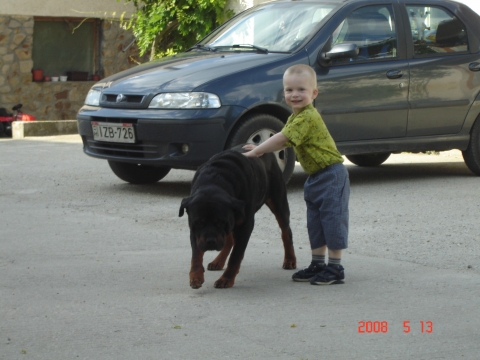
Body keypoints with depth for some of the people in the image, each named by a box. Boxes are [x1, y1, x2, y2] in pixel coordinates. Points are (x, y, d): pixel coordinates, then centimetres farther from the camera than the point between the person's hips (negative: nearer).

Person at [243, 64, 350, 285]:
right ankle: (318, 264, 21)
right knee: (315, 222, 14)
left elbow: (282, 139, -23)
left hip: (331, 175, -10)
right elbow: (285, 142, 19)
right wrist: (260, 149, 9)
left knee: (332, 219, -6)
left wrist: (256, 151, -14)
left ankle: (335, 268, -2)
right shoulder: (296, 117, 11)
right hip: (316, 176, 10)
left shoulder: (307, 118, -21)